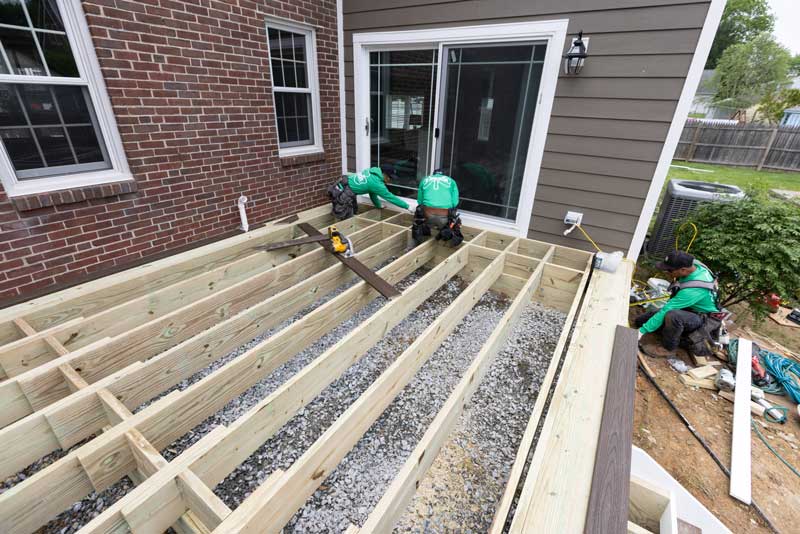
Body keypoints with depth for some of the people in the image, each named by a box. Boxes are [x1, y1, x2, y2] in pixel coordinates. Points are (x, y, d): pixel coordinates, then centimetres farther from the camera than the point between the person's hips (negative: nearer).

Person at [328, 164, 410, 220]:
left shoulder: (372, 170, 4)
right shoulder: (377, 184, -20)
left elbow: (372, 192, 17)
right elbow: (390, 197, -14)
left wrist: (379, 205, 26)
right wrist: (407, 206, -7)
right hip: (343, 194, -10)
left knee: (353, 215, 20)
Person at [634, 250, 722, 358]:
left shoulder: (692, 289, -37)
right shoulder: (692, 264, -15)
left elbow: (666, 310, -34)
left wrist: (642, 331, -29)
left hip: (706, 320, -8)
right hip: (691, 309, 8)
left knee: (672, 316, -42)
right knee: (641, 320, -1)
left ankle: (668, 349, -17)